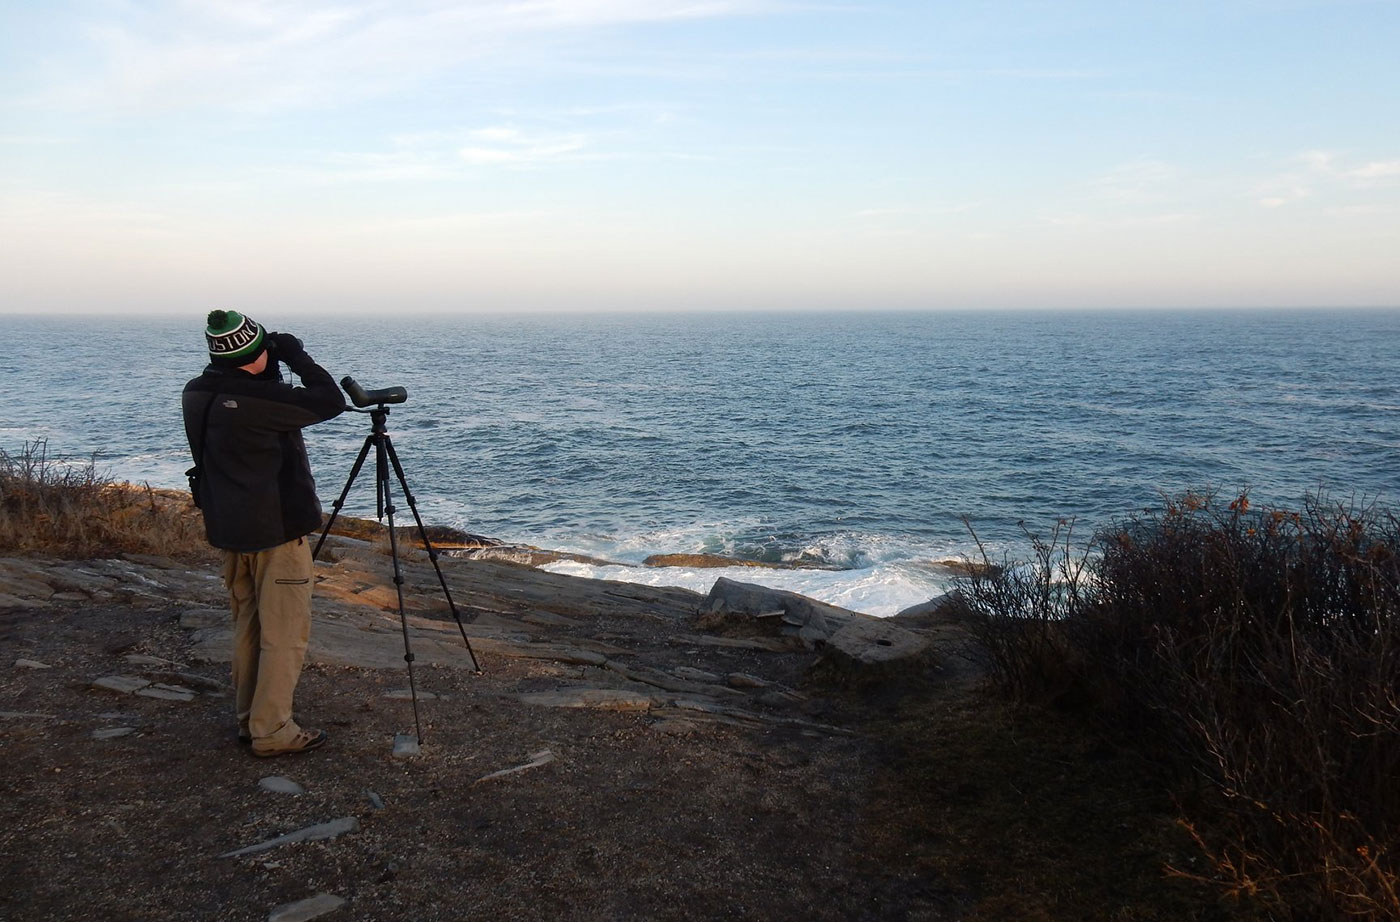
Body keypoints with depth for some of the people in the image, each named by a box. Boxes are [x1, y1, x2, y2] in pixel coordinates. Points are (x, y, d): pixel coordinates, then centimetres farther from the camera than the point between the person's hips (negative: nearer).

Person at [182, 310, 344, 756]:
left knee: (247, 626, 18)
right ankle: (272, 731, 4)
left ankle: (248, 719, 27)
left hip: (229, 528, 8)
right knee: (285, 632, 0)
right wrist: (296, 356, -5)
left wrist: (270, 372, 8)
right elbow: (331, 401, -15)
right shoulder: (258, 398, -22)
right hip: (277, 528, -8)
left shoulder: (196, 395, 3)